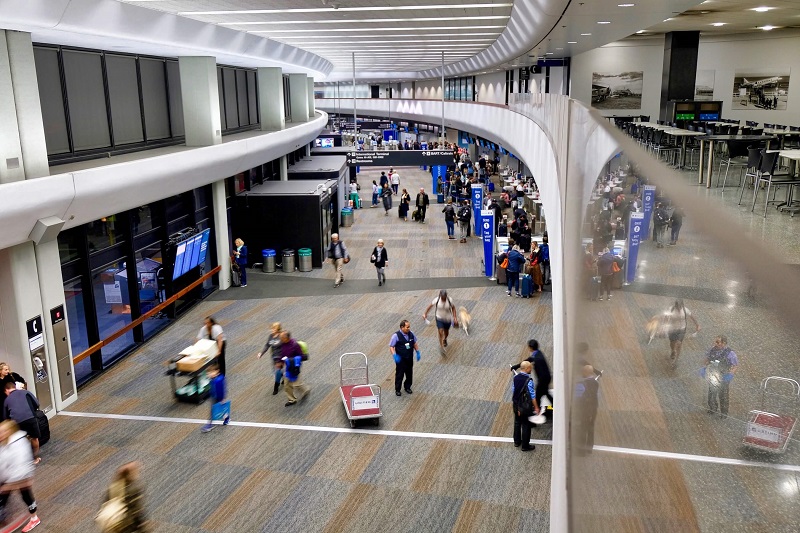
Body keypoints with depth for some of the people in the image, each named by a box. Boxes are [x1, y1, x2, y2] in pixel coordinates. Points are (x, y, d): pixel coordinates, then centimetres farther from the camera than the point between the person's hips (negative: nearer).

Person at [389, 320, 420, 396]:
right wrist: (395, 356, -26)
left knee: (409, 373, 16)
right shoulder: (396, 335, -18)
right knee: (399, 374, 5)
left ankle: (407, 387, 37)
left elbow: (415, 343, 11)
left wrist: (418, 352, 4)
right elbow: (391, 347, -14)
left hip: (410, 358, 5)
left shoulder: (411, 334, -4)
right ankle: (397, 390, 22)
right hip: (401, 359, -5)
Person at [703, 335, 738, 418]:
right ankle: (712, 408, 44)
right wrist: (705, 368, -9)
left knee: (723, 395, 13)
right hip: (712, 377, 4)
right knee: (712, 392, 21)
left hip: (723, 378, -4)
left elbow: (735, 366, -16)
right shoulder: (713, 350, -9)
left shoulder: (730, 353, -22)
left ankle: (724, 412, 33)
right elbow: (707, 359, 7)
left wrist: (730, 374, -31)